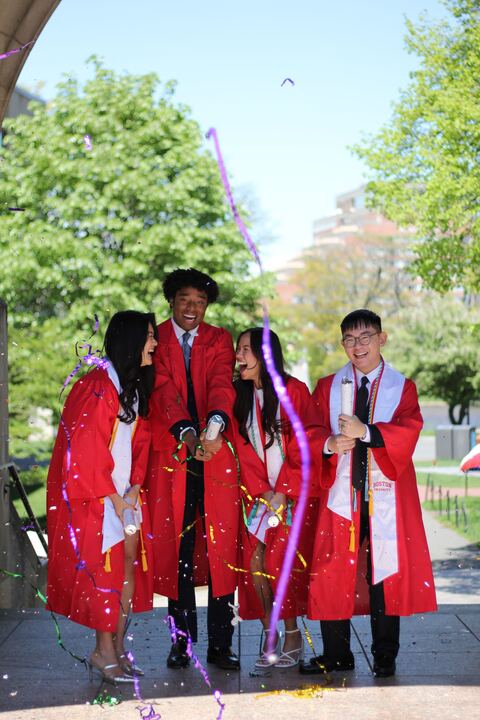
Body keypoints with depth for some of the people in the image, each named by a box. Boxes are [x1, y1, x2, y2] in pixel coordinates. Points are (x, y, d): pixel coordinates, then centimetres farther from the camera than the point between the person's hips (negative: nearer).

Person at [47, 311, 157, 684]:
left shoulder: (135, 386, 12)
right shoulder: (97, 386, -16)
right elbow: (86, 447, -17)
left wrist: (135, 486, 1)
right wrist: (111, 495, -13)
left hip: (123, 492, 8)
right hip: (91, 493, -8)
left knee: (130, 562, 4)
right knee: (104, 567, -6)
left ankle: (117, 648, 11)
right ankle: (105, 652, 3)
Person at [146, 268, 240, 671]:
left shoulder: (219, 340, 11)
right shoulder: (155, 341, 7)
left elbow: (222, 383, -7)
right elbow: (164, 390, -8)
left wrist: (215, 425, -28)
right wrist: (186, 432, -26)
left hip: (216, 455, 1)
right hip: (170, 456, -1)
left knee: (222, 547, -1)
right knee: (175, 549, 2)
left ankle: (221, 643, 6)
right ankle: (182, 640, 12)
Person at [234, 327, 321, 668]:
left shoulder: (294, 391, -6)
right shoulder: (240, 395, 7)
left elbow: (305, 447, -7)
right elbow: (244, 448, 5)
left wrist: (283, 492, -10)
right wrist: (262, 491, -5)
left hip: (294, 492, -4)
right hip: (258, 493, 4)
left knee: (281, 562, -12)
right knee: (254, 562, -7)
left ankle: (293, 636, 3)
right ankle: (270, 636, 5)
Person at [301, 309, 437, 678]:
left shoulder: (402, 387, 7)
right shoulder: (327, 387, 12)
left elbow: (409, 431, -10)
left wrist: (365, 432, -24)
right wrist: (329, 445, -17)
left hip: (385, 497, -1)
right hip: (341, 494, 1)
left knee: (387, 572, 1)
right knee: (332, 573, -1)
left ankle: (385, 656, 13)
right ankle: (336, 654, 12)